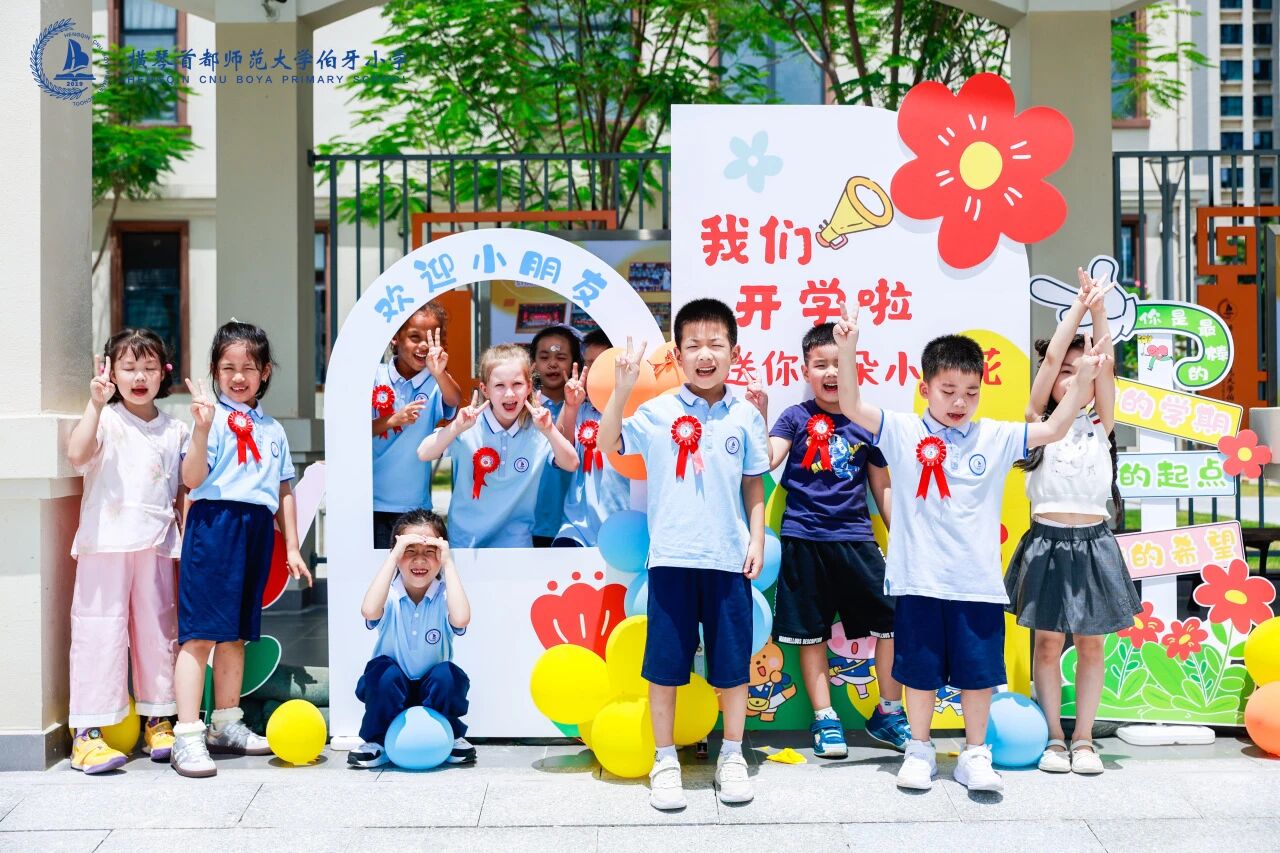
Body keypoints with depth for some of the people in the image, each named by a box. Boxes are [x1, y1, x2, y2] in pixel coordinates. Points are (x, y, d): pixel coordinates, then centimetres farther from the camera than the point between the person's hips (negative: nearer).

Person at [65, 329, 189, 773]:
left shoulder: (175, 431, 13)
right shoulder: (106, 420, -1)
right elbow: (77, 454, -22)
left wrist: (189, 543, 10)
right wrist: (96, 403, -27)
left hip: (155, 547, 4)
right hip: (105, 544, -4)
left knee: (157, 631, 10)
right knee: (100, 632, -4)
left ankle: (159, 721, 21)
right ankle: (86, 733, 0)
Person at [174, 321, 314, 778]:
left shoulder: (273, 429, 17)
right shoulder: (213, 417, -2)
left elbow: (284, 491, 21)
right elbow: (192, 478, -12)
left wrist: (292, 548, 18)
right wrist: (202, 429, -25)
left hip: (258, 530, 6)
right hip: (215, 523, -6)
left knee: (236, 634, 14)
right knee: (199, 633, -9)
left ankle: (226, 725, 25)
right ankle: (187, 737, -8)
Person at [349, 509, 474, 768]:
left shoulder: (444, 595, -13)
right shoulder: (390, 594, -13)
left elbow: (460, 619, -37)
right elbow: (369, 611, -38)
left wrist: (448, 563, -32)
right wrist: (393, 557, -35)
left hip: (433, 689, 0)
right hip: (390, 689, 0)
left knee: (447, 675, -31)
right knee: (383, 671, -32)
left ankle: (452, 737, -2)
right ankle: (376, 741, -8)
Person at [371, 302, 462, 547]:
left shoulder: (435, 381, -2)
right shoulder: (375, 375, -2)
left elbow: (454, 400, -24)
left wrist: (439, 373, -44)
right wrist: (393, 420, -21)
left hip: (415, 504, 0)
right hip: (373, 502, 0)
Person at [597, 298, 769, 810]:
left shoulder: (745, 417, 4)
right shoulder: (658, 412, -1)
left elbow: (754, 487, 9)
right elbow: (608, 445, -11)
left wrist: (757, 540, 2)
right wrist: (621, 389, -20)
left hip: (729, 560, 1)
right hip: (672, 557, -1)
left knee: (733, 662, 9)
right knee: (665, 663, 5)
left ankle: (732, 756, 25)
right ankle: (665, 760, 20)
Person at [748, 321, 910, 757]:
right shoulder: (796, 417, 1)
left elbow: (882, 487, 13)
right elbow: (766, 459, -14)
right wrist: (760, 413, -21)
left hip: (856, 539, 2)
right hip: (804, 540, -1)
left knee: (894, 620, -2)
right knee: (811, 631, 6)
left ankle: (888, 712, 15)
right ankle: (824, 719, 19)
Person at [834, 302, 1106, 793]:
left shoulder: (995, 438, 5)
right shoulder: (903, 434, -2)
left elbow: (1053, 430, 4)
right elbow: (852, 406, -11)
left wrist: (1084, 379, -7)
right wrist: (848, 349, -23)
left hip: (978, 581, 2)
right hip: (920, 580, -1)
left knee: (979, 672, 8)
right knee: (921, 672, 9)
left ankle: (975, 755, 22)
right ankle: (919, 751, 25)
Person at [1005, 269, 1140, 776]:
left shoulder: (1100, 425, 8)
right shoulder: (1038, 423, 0)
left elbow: (1106, 364, -4)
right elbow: (1051, 358, -9)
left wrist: (1099, 309, -9)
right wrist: (1080, 305, -8)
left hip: (1093, 544, 2)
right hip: (1048, 543, -2)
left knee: (1091, 643, 6)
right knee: (1048, 642, 4)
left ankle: (1084, 739, 13)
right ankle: (1054, 738, 12)